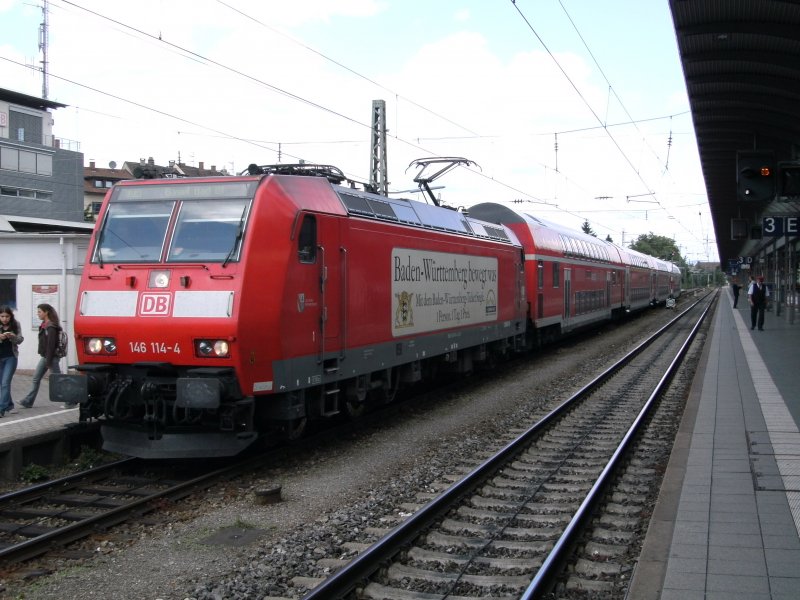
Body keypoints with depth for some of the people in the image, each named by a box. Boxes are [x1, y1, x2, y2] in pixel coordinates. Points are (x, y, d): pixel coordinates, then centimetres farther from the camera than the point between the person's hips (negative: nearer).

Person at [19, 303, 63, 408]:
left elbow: (51, 345, -21)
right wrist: (46, 360, 16)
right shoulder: (44, 325, 11)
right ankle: (28, 401, 15)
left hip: (51, 357, -9)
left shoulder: (51, 327, -17)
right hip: (44, 356, 9)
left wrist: (49, 361, -22)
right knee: (36, 378, 10)